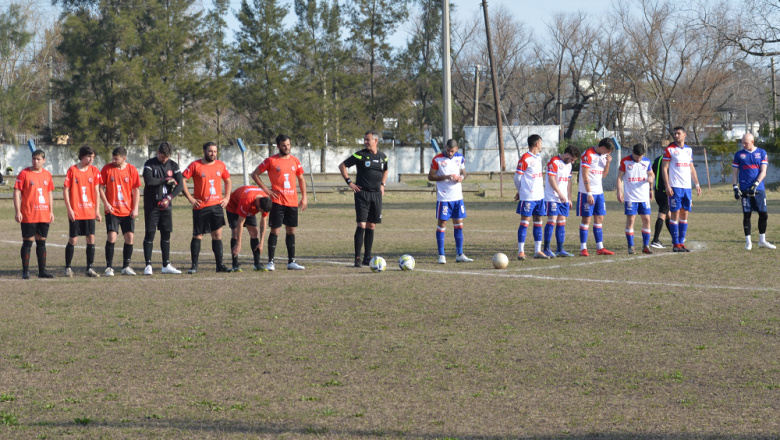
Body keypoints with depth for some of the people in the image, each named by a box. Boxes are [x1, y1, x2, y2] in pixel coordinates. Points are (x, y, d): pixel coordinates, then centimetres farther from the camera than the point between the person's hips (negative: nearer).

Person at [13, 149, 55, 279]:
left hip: (44, 215, 5)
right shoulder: (24, 174, -5)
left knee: (42, 242, 9)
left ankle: (42, 271, 15)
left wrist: (51, 211, 14)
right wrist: (18, 212, -12)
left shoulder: (47, 175, 10)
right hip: (28, 215, -5)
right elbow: (16, 193, -7)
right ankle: (25, 272, 4)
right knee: (27, 243, -1)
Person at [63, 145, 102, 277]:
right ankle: (68, 267, 13)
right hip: (75, 212, -3)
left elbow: (96, 191, 8)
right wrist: (69, 209, -9)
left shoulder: (94, 171, 4)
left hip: (90, 212, 3)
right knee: (73, 240, 1)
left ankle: (90, 268, 7)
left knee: (91, 238, 0)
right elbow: (65, 190, -4)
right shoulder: (72, 170, -6)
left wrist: (97, 209, 5)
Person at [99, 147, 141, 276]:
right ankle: (109, 267, -2)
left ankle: (126, 266, 12)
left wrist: (135, 208, -4)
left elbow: (136, 190, 3)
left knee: (129, 237, 0)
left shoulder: (132, 170, 1)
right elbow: (101, 187, 3)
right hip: (112, 210, -2)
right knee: (111, 236, -11)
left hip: (128, 211, 2)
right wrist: (106, 203, -9)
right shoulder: (107, 169, -1)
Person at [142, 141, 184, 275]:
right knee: (150, 234, -5)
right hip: (151, 205, -4)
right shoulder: (150, 164, -3)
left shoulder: (173, 165, 7)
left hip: (166, 205, 4)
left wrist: (169, 198, -13)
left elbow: (179, 185, 0)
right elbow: (148, 180, -21)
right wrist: (166, 180, -11)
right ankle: (148, 265, -2)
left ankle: (166, 265, 13)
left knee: (166, 234, 6)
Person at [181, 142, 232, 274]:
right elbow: (182, 180, -4)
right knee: (197, 236, 2)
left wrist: (226, 197, 10)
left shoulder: (221, 165, 8)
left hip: (217, 205, 3)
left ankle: (220, 265, 7)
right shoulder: (195, 165, -5)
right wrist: (190, 198, -9)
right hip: (200, 206, -3)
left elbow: (228, 181, 22)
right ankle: (194, 265, 7)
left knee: (217, 235, 2)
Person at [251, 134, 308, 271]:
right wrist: (266, 189, -6)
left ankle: (291, 262, 13)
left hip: (292, 202, 4)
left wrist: (304, 197, 10)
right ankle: (271, 262, 0)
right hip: (277, 201, -4)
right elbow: (255, 174, 2)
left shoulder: (295, 161, 9)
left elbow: (301, 179, 18)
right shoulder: (271, 161, -3)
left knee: (291, 230, 8)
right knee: (275, 230, -5)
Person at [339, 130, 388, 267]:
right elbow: (342, 166, 1)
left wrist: (382, 184, 14)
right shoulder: (360, 155, -4)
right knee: (362, 225, -11)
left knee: (371, 226, 8)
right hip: (362, 193, -4)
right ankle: (357, 258, -9)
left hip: (376, 194, 5)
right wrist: (349, 182, -4)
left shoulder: (382, 157, 9)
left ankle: (367, 257, 14)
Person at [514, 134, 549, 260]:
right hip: (527, 197, -7)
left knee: (538, 221, 7)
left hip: (539, 196, 7)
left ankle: (537, 251, 11)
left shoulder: (539, 157, 15)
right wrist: (520, 192, 7)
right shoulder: (525, 158, -10)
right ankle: (521, 251, -4)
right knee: (525, 221, -6)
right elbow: (517, 177, -7)